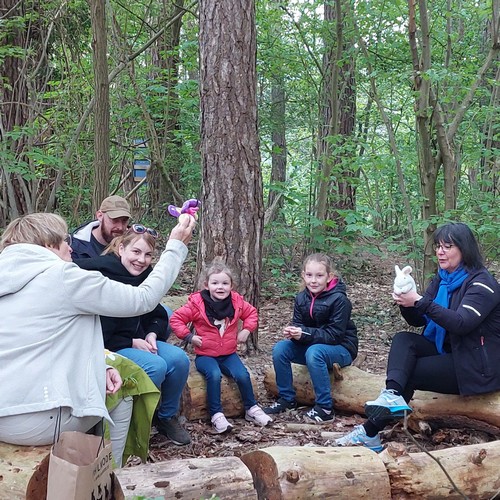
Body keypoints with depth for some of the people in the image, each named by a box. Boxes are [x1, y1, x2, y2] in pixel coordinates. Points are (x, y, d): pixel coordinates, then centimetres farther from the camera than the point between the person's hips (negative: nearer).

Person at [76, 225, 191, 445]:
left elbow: (158, 316, 15)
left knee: (179, 359, -16)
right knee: (155, 366, -29)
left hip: (138, 341, 7)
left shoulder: (146, 275, 4)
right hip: (109, 346, -7)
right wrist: (131, 343, -19)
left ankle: (168, 418, 5)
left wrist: (152, 334, -8)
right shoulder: (102, 274, -18)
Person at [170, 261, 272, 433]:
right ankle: (216, 415, -21)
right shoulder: (197, 303, -10)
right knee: (214, 375, -33)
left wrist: (246, 330, 3)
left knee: (242, 375, -20)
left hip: (229, 354, 3)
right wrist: (189, 336, -13)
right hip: (205, 355, -3)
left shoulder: (236, 302, 0)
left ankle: (252, 409, 2)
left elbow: (251, 313, 18)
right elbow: (176, 319, -4)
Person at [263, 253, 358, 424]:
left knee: (313, 352, -36)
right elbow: (298, 325, 0)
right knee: (280, 348, -14)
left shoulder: (339, 299, -20)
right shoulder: (301, 298, -2)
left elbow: (334, 335, -23)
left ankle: (325, 407, -25)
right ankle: (286, 398, -1)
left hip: (341, 348, -6)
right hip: (311, 344, 6)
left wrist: (304, 333, -32)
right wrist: (293, 332, -25)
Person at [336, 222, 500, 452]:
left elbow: (462, 323, -29)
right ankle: (392, 395, -42)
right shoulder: (442, 279, 9)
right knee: (403, 340, -17)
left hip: (477, 365, -7)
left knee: (409, 373, -19)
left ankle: (371, 432, -14)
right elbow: (418, 320, 5)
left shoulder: (481, 283, -14)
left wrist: (419, 301, -34)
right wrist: (406, 302, -18)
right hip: (448, 352, 7)